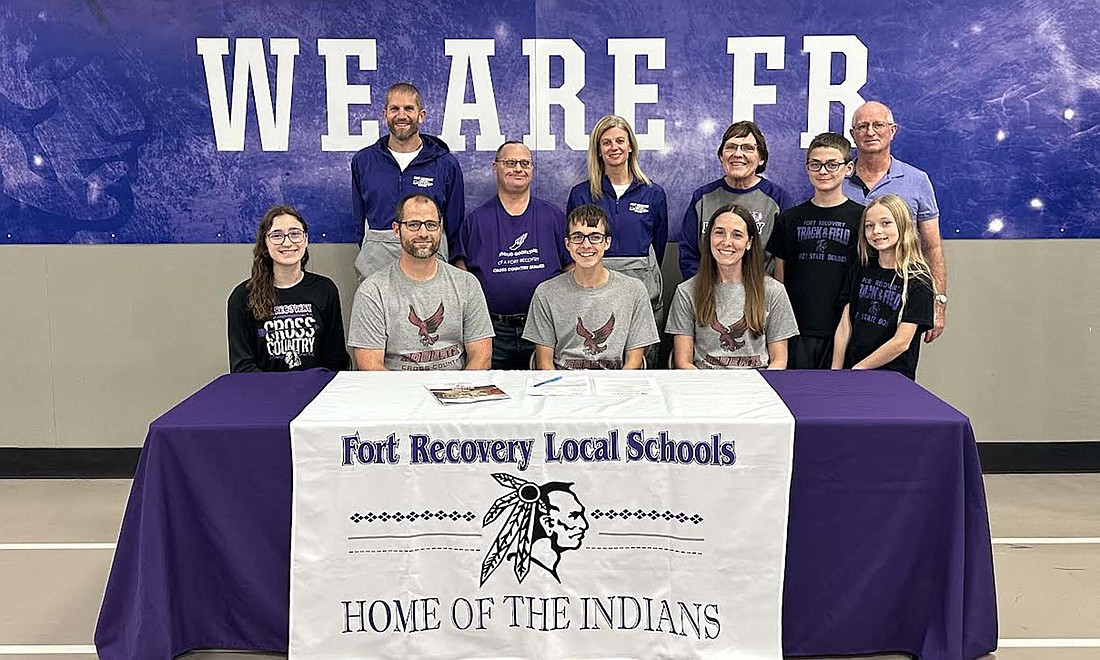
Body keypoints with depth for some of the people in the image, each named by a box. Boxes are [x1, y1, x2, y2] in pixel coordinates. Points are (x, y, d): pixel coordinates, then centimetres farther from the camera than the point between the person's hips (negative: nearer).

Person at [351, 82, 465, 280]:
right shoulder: (363, 161, 10)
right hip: (375, 261, 2)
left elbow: (455, 226, 9)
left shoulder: (446, 164, 4)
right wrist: (368, 253, 11)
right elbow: (359, 220, 17)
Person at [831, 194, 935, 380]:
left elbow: (901, 342, -10)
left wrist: (857, 369, -8)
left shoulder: (918, 280, -5)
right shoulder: (861, 270, 10)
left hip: (893, 379, -3)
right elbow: (845, 326, 7)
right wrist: (835, 372, -1)